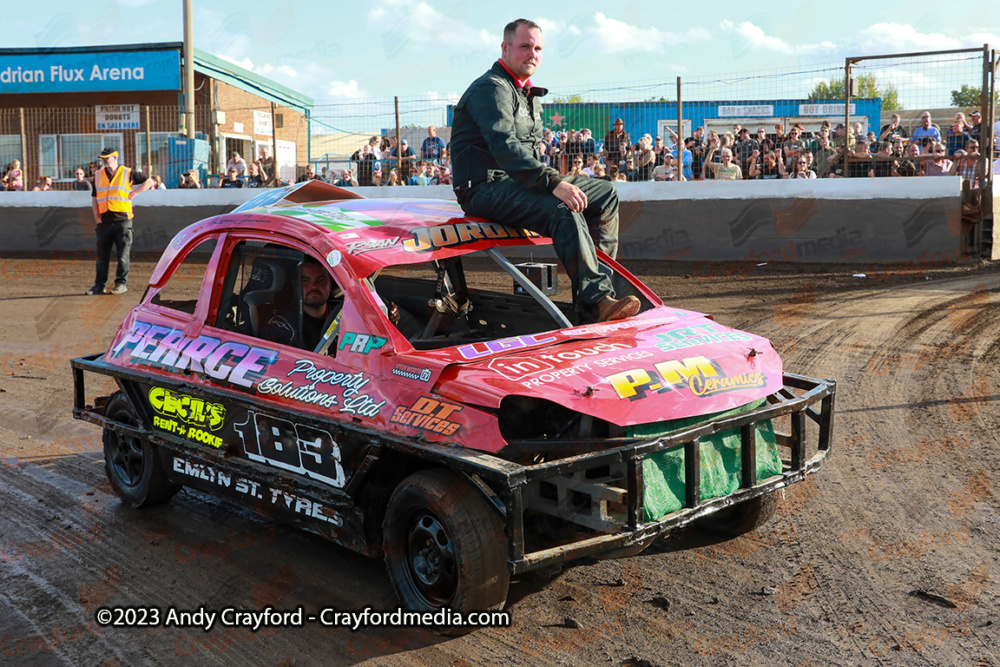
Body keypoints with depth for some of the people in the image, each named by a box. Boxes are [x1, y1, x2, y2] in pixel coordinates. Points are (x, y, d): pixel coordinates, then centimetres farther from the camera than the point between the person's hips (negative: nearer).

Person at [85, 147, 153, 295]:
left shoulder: (128, 173, 2)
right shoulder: (98, 175, 14)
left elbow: (149, 181, 8)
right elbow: (94, 197, 16)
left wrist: (134, 193, 0)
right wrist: (96, 216, 6)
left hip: (122, 220, -4)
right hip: (104, 221, 4)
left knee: (122, 254, -2)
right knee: (102, 254, 5)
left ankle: (121, 283, 5)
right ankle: (99, 285, 9)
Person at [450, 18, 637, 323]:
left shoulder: (528, 94, 21)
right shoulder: (491, 88, -12)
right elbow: (505, 148, -28)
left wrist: (554, 181, 11)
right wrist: (554, 182, -36)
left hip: (517, 181, 10)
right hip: (486, 188, -10)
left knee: (606, 192, 6)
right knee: (565, 211, -34)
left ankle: (603, 275, 5)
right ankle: (598, 302, -37)